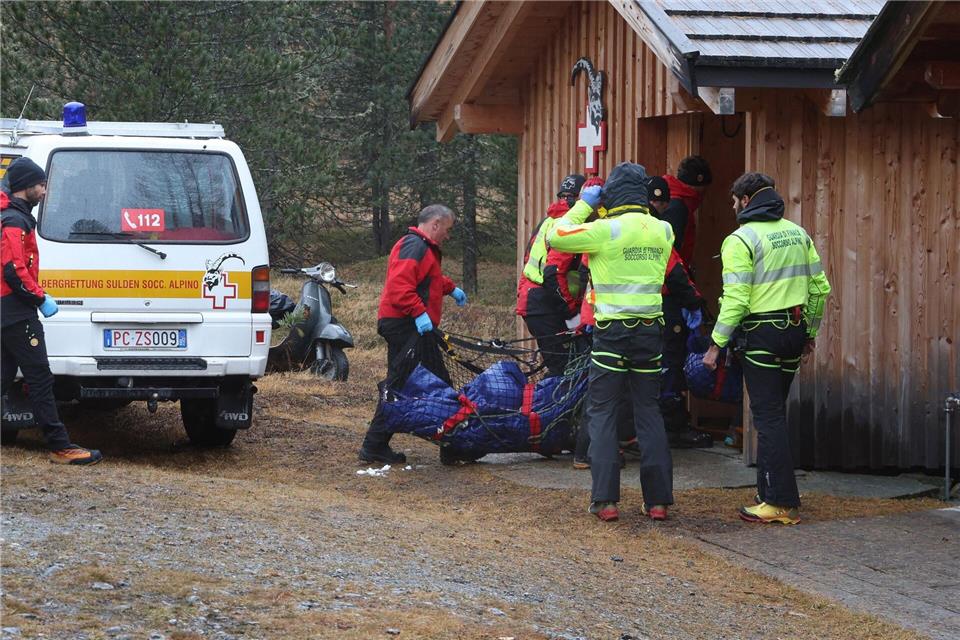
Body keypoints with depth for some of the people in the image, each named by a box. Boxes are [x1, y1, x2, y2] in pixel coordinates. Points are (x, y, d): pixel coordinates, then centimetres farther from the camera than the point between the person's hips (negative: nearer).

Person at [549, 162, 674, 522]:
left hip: (613, 331, -4)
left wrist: (583, 205, 6)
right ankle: (658, 499, 8)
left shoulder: (607, 230, -12)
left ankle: (605, 500, -3)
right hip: (651, 329, 4)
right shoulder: (663, 231, 4)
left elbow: (555, 237, -5)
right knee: (648, 412, 10)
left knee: (603, 414, 3)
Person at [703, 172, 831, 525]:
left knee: (768, 417, -5)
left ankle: (782, 503, -7)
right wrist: (810, 332, 23)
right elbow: (819, 287, 13)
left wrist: (716, 344, -12)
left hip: (762, 335, -7)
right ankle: (769, 492, 21)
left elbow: (735, 298, -16)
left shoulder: (741, 239, -10)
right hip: (794, 331, 7)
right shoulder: (797, 234, 11)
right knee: (773, 414, 17)